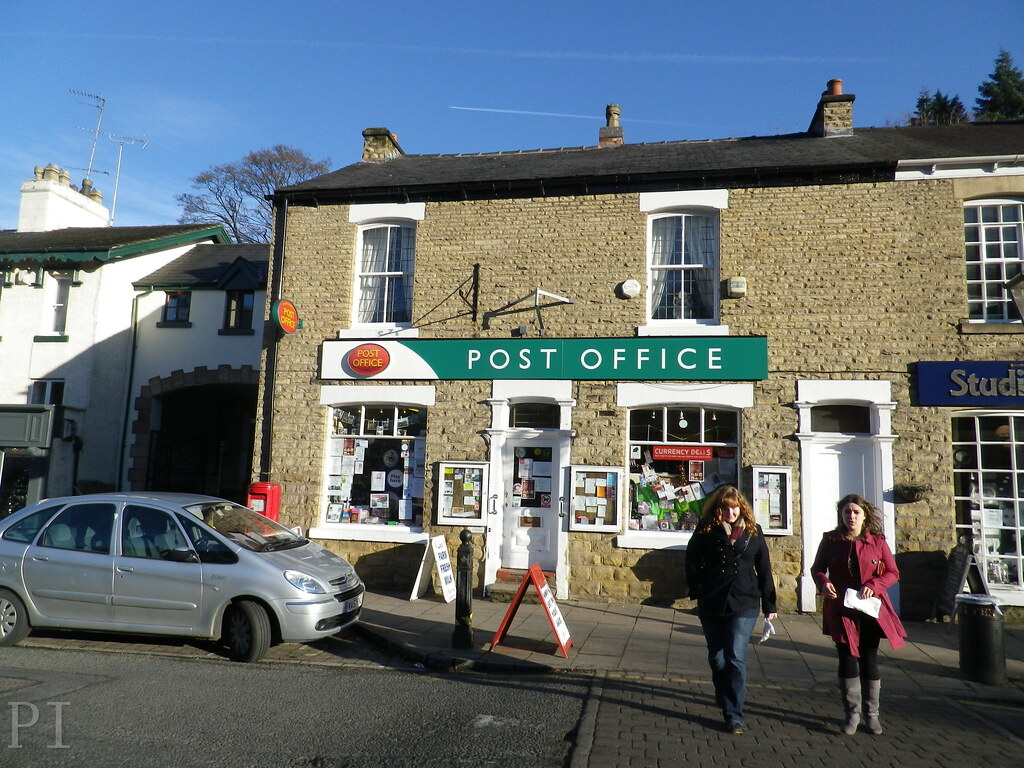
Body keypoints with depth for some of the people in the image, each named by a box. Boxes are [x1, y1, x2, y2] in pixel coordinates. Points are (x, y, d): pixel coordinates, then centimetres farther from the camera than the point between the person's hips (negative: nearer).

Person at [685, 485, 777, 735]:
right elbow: (692, 561, 5)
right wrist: (698, 591, -5)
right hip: (711, 605, 1)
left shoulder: (753, 531, 3)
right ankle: (726, 703, 34)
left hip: (744, 604, -1)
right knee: (717, 658, 12)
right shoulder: (706, 529, 0)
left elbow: (763, 569, 8)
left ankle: (735, 715, -3)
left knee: (735, 658, -8)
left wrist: (769, 604, 8)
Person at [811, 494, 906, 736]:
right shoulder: (830, 540, 1)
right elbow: (817, 568, 9)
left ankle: (871, 714, 23)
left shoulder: (877, 542, 0)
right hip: (841, 609, 0)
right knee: (847, 660, 2)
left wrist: (873, 586, -14)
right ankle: (852, 713, 17)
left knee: (869, 661, 8)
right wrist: (823, 582, -13)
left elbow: (893, 573, 3)